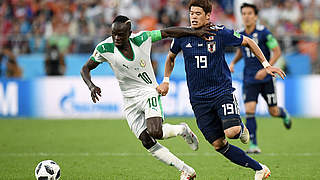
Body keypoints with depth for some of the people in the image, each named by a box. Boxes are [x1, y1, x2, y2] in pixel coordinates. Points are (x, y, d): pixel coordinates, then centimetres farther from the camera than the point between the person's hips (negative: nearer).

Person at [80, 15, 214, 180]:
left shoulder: (141, 39, -13)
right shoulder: (105, 48, -12)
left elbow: (167, 32, -2)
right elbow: (85, 69, -4)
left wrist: (195, 33, -3)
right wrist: (91, 86, -24)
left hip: (149, 92, -3)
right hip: (130, 101, 3)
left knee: (155, 132, -26)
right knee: (147, 141, -5)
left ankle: (182, 130, 8)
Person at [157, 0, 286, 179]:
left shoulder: (220, 33, -9)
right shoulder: (182, 37, -1)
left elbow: (248, 42, 5)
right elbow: (171, 57, 20)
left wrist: (266, 65, 3)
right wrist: (166, 80, 14)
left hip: (222, 91, -3)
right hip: (199, 99, 3)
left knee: (231, 132, -27)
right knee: (219, 145, -3)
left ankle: (241, 128, 12)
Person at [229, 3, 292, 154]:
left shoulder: (264, 33, -13)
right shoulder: (240, 35, 1)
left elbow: (277, 52, -10)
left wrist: (266, 69, -19)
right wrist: (233, 63, 5)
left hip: (266, 78, -3)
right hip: (249, 79, 3)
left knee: (273, 112, 6)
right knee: (249, 111, -13)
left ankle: (283, 114, 44)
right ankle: (253, 145, -8)